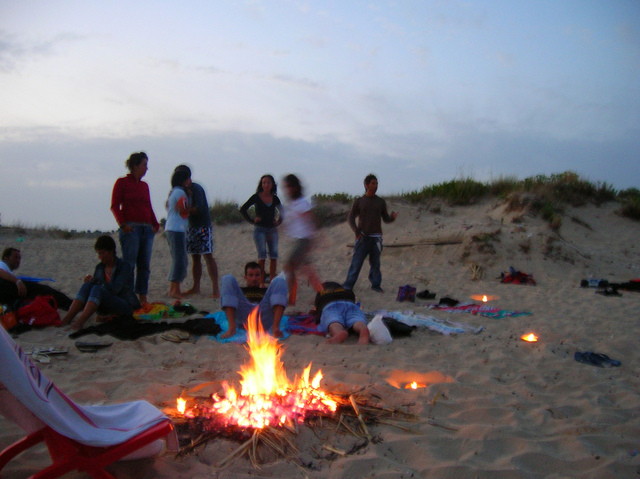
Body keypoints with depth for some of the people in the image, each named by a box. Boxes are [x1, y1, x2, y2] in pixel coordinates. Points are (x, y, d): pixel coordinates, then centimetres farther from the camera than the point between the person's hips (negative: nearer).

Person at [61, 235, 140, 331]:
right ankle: (67, 318, -32)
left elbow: (115, 289, -18)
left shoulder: (124, 266, -7)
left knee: (97, 289, -31)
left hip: (125, 306, -6)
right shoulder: (99, 267, 12)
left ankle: (80, 322, -49)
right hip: (105, 308, 6)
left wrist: (96, 280, -17)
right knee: (87, 285, -20)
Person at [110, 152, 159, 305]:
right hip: (130, 228, -6)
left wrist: (155, 224, 8)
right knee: (129, 265, -7)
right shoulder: (122, 182, 0)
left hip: (147, 229, 6)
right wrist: (122, 223, -17)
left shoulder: (144, 185, 17)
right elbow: (115, 206, -5)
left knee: (145, 265, 6)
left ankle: (143, 298, 11)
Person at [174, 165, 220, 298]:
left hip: (203, 226, -8)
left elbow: (199, 208, -21)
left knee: (207, 255, -12)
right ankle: (196, 287, 14)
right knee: (195, 257, 9)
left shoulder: (196, 188, -12)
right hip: (191, 226, 8)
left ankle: (215, 287, -14)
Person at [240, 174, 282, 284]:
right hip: (260, 230, -4)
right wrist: (252, 220, -4)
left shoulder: (275, 198, 7)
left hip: (272, 230, 4)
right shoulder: (256, 197, -2)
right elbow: (243, 209, 3)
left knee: (274, 256, 0)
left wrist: (279, 221, 10)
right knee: (262, 256, -11)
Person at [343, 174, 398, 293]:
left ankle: (376, 285, 14)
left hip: (376, 237, 2)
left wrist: (392, 217, -11)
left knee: (375, 263, 4)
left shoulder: (381, 202, 11)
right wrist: (356, 231, -11)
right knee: (356, 262, -4)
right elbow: (350, 217, 4)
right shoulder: (359, 201, 4)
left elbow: (385, 219, 13)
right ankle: (348, 285, 2)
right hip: (362, 237, -2)